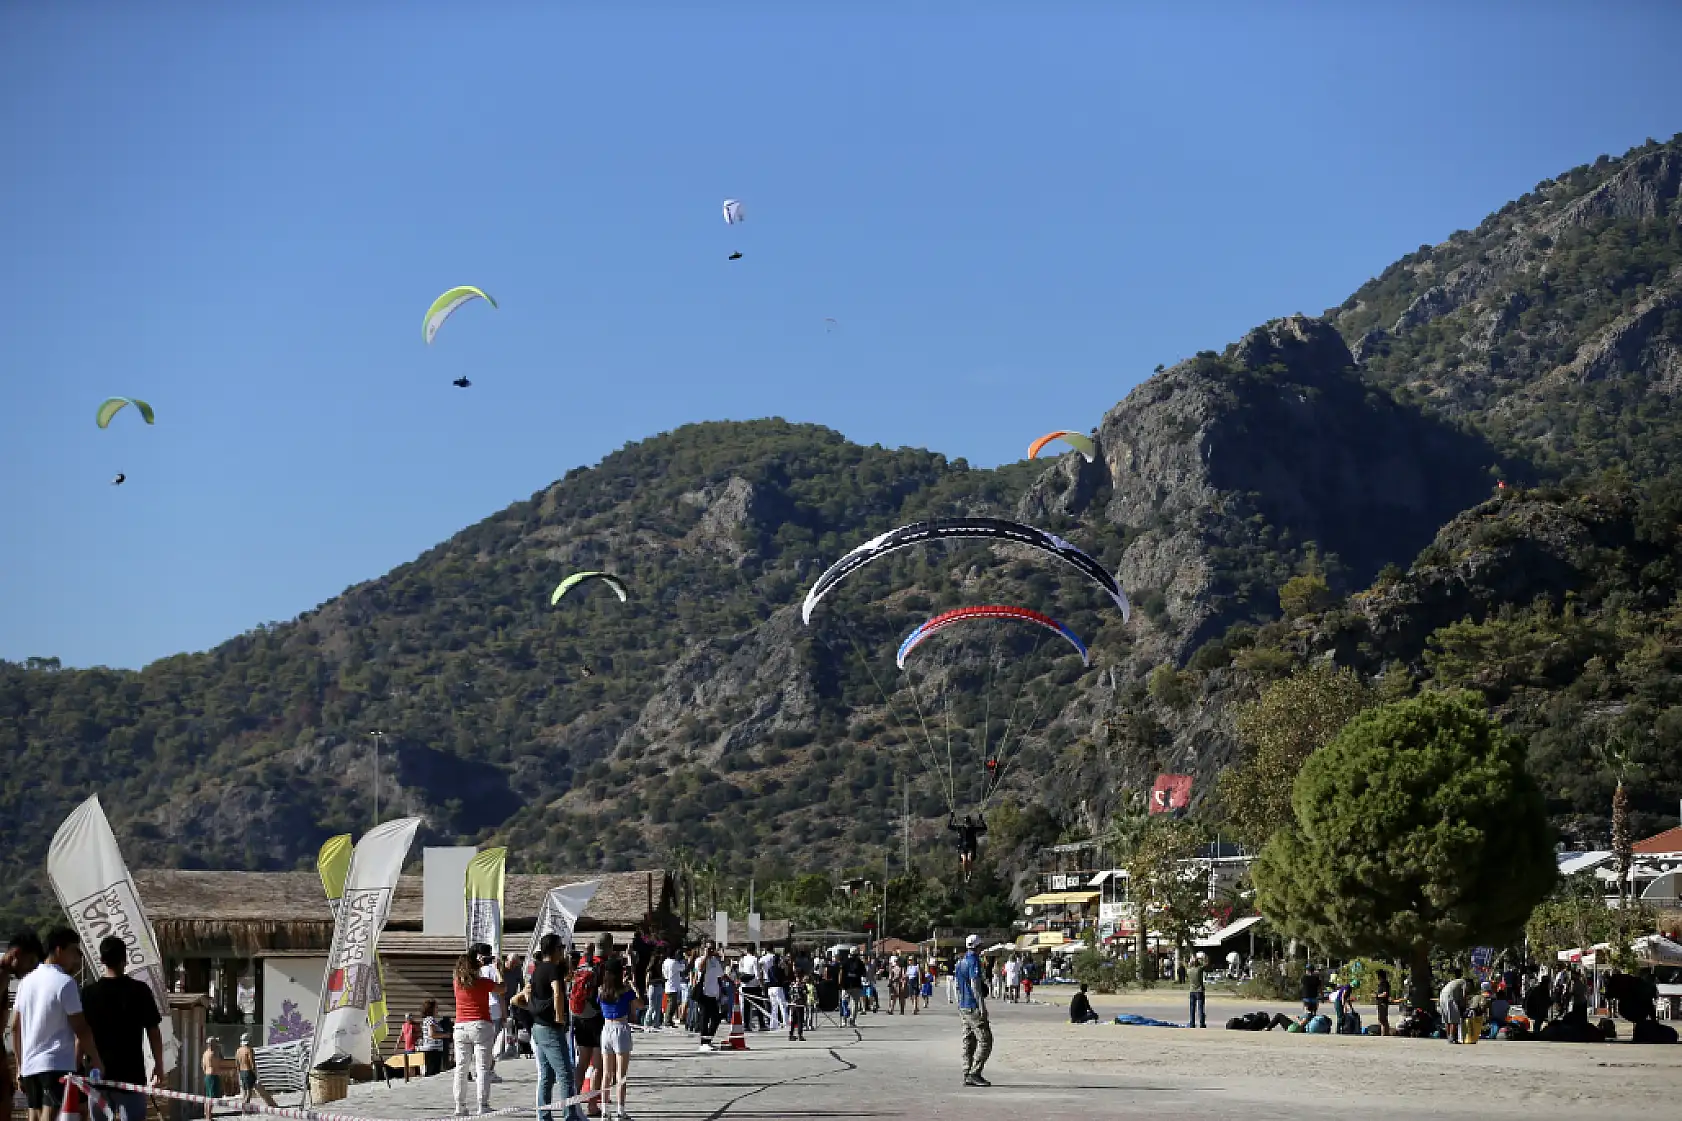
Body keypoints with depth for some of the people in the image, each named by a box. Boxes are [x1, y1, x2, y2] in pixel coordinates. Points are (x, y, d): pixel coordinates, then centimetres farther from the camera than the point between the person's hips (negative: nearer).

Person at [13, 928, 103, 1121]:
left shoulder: (27, 982, 12)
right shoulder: (65, 982, -11)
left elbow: (15, 1027, 16)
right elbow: (80, 1029, -10)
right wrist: (96, 1060, 1)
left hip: (29, 1066, 8)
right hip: (57, 1064, -8)